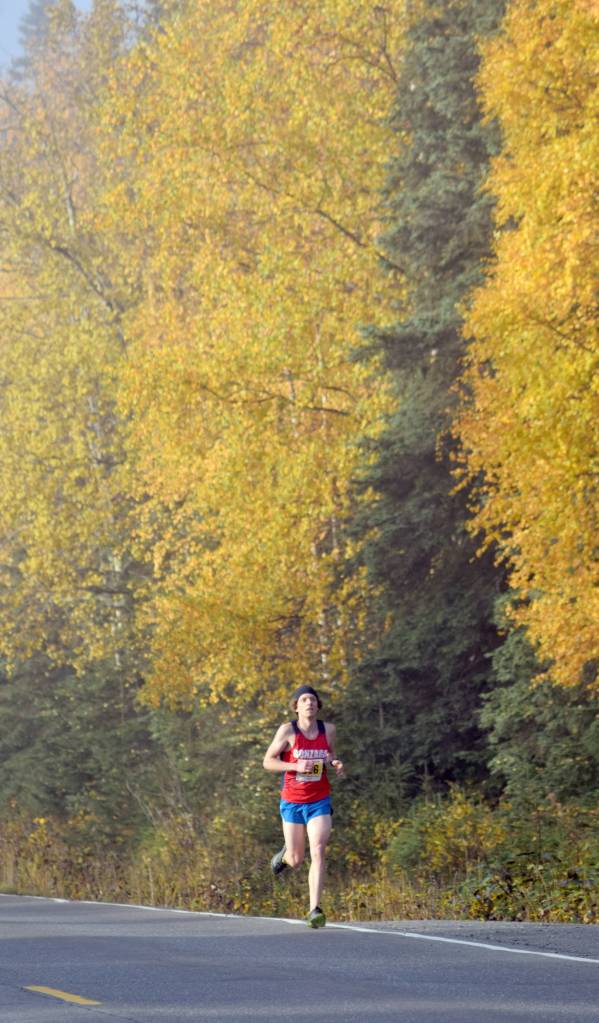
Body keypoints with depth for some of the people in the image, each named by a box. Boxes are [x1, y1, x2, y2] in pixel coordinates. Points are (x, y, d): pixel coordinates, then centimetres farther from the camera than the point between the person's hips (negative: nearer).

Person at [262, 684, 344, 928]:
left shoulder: (328, 729, -1)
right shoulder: (287, 730, -10)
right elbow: (268, 762, -7)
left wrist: (336, 765, -5)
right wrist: (296, 766, -22)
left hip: (320, 802, 1)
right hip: (293, 802, -1)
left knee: (318, 852, -18)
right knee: (296, 860, 8)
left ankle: (315, 910, -19)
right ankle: (285, 854, 47)